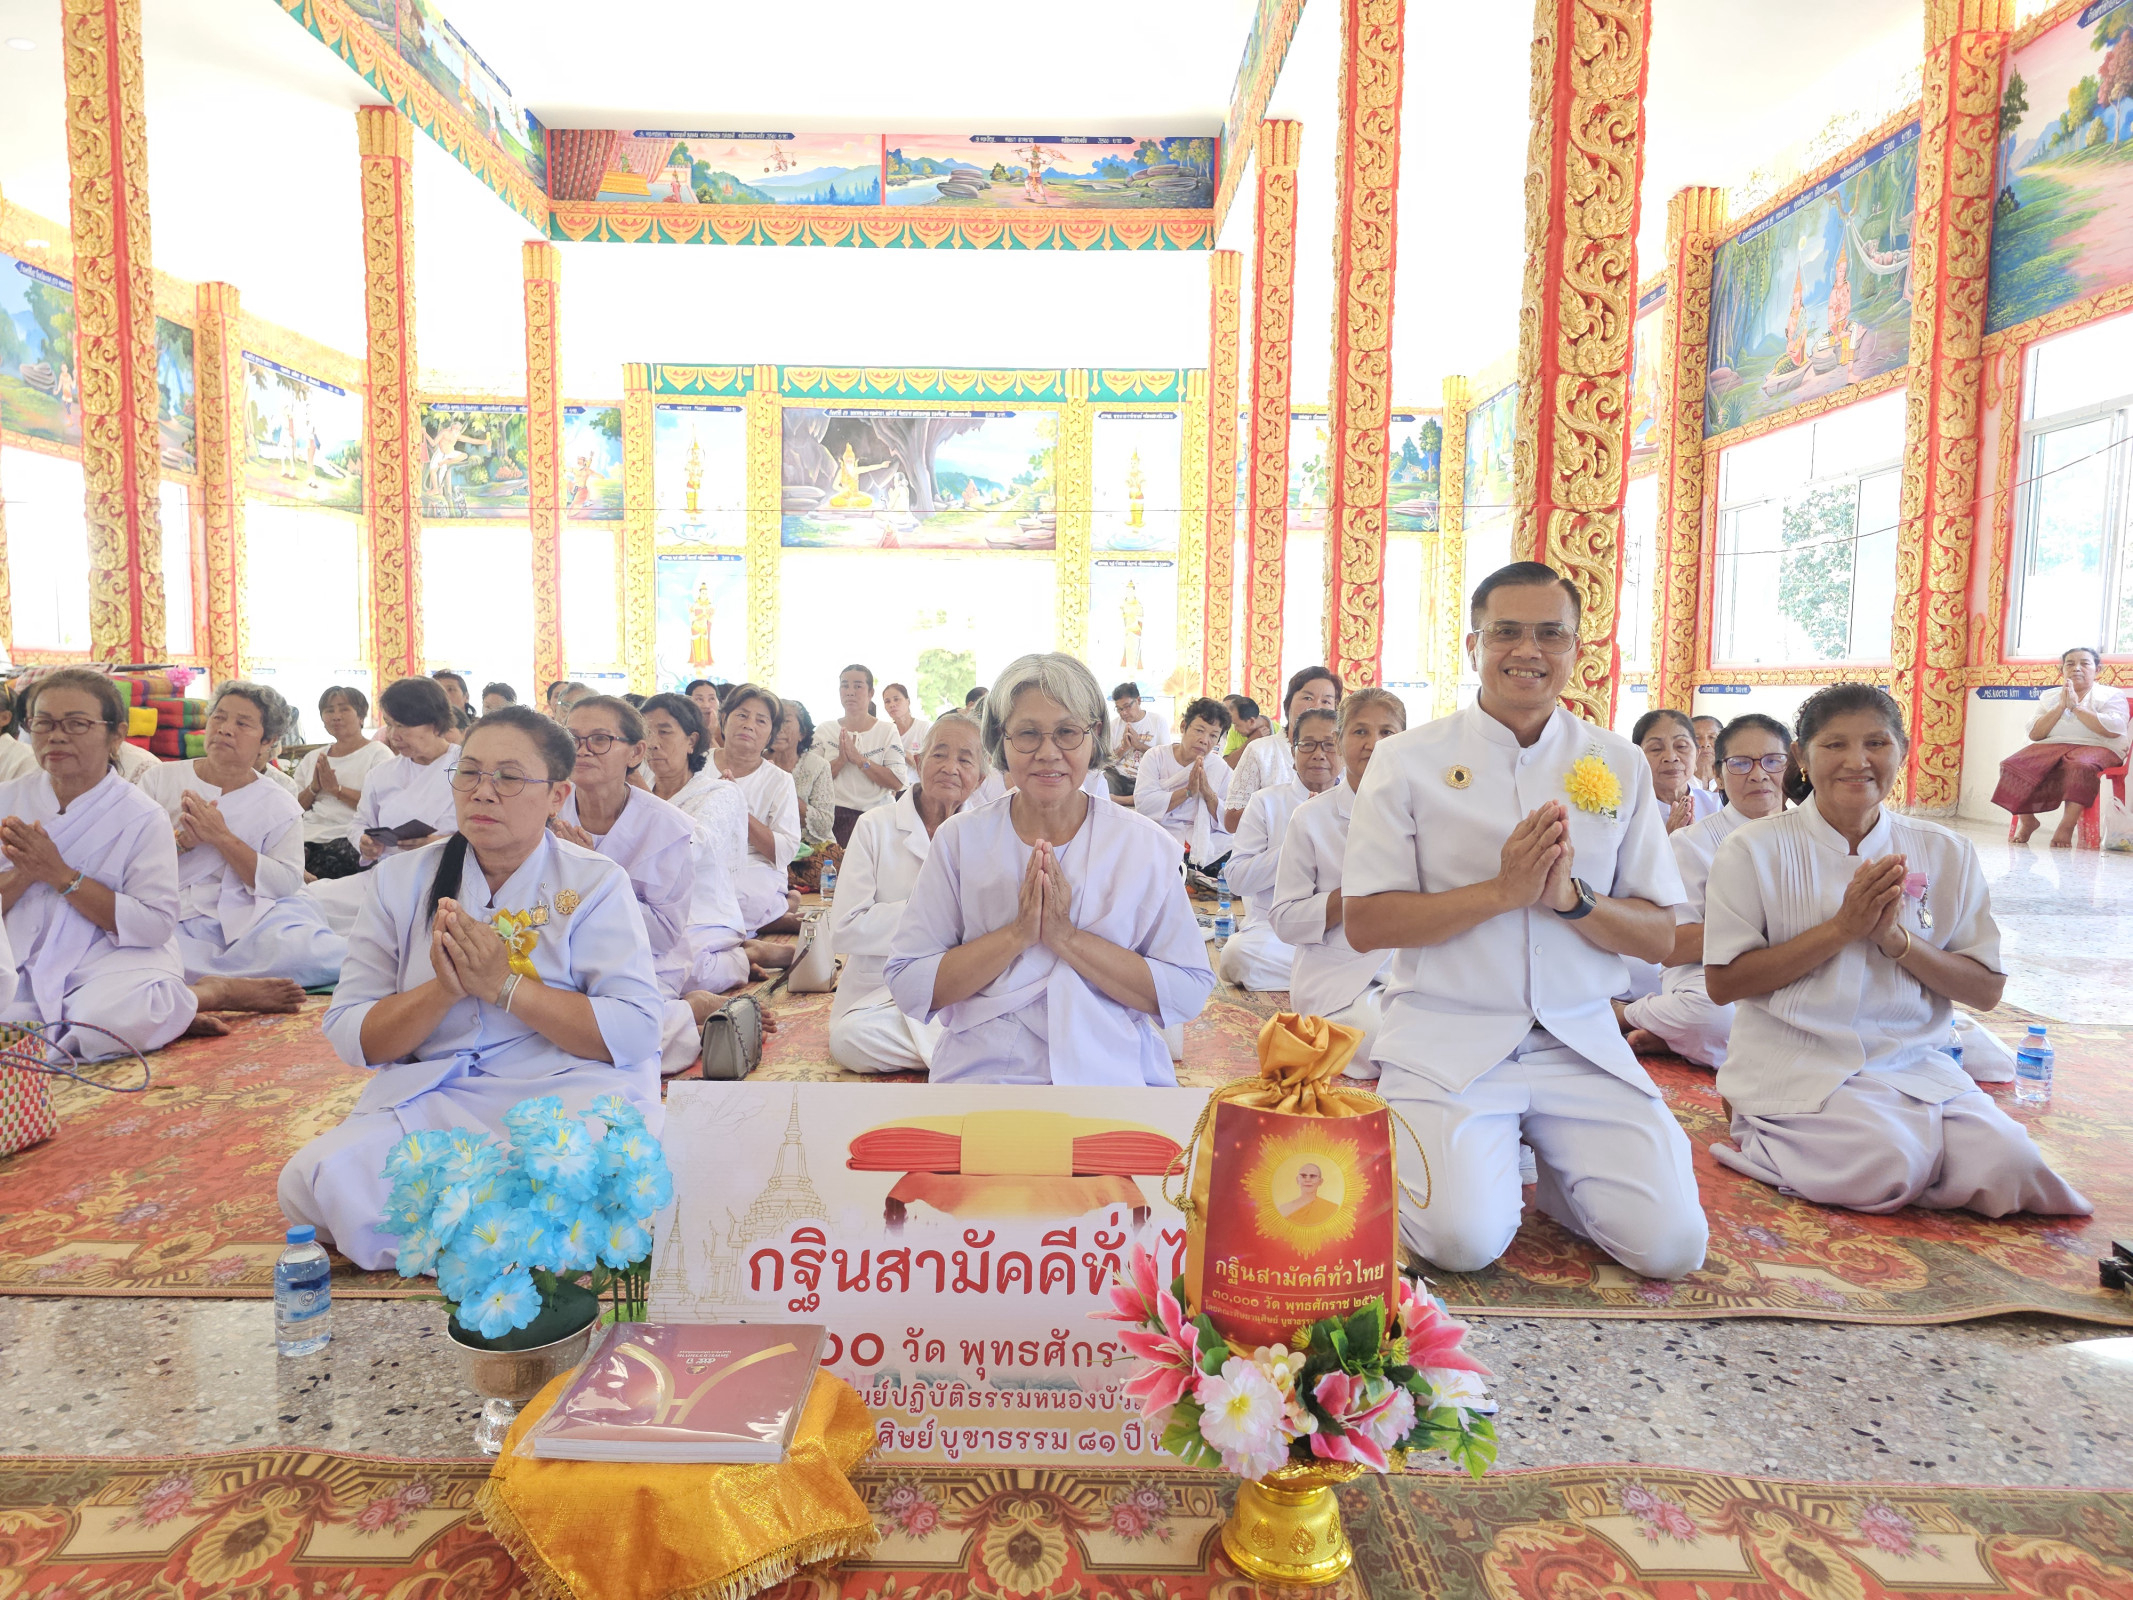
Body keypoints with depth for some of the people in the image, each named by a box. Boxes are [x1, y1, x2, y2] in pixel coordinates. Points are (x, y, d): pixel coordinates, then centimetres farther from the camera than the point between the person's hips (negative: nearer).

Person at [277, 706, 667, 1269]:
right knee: (311, 1180, -24)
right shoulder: (402, 879, 9)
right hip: (426, 1096, 4)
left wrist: (506, 986, -17)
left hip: (569, 1090, -3)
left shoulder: (596, 883, 0)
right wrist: (443, 990, -14)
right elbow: (349, 1038, 5)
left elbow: (636, 1033, -10)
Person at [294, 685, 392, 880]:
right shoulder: (312, 758, 23)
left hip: (349, 840, -5)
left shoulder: (378, 754, 4)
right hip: (307, 838, 5)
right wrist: (314, 788, 1)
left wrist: (336, 788, -11)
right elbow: (294, 808, 19)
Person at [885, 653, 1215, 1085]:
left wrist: (1068, 937, -11)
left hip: (1114, 1078, 1)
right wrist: (1018, 934, -11)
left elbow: (1189, 994, -3)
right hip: (982, 1074, 0)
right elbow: (908, 987, 0)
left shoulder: (1146, 845, 3)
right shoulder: (960, 839, 4)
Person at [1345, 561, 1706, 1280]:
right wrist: (1503, 890, -16)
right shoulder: (1408, 759, -2)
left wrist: (1570, 896, -14)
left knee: (1671, 1244, -9)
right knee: (1465, 1240, -20)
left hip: (1582, 1044, 3)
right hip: (1447, 1038, -3)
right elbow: (1364, 924, -6)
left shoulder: (1620, 766, 7)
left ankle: (1546, 1159, 19)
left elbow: (1658, 937, 6)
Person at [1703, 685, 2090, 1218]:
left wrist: (1896, 939, -13)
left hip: (1913, 1061, 5)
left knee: (2006, 1167, -19)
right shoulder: (1755, 850, -5)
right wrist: (1843, 928, -15)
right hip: (1796, 1064, -4)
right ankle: (1765, 1136, 0)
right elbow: (1724, 984, -9)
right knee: (1888, 1164, -28)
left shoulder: (1947, 853, 7)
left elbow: (1986, 990, 6)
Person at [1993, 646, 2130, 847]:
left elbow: (2113, 729, -10)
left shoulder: (2111, 695, 11)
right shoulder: (2050, 697, 21)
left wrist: (2076, 706, -7)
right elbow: (2035, 734, 6)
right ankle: (2026, 820, -16)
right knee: (2013, 766, -28)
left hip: (2095, 747, -3)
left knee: (2081, 765, -41)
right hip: (2051, 747, 3)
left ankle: (2067, 825, -35)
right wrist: (2061, 706, -4)